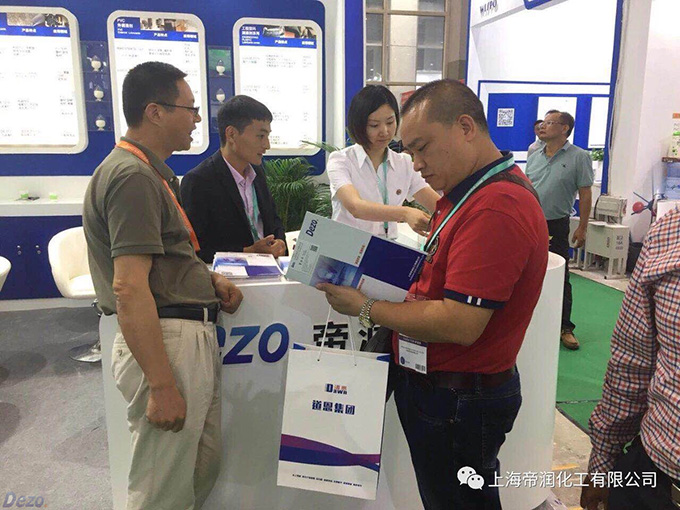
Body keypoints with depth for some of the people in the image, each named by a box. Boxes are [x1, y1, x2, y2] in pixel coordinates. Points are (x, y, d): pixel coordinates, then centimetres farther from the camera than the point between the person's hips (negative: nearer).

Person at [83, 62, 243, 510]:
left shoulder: (152, 172, 16)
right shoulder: (131, 176, -17)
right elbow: (129, 288, -24)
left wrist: (209, 279, 7)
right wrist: (162, 385, -24)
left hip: (193, 335, 10)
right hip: (165, 340, -10)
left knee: (204, 469, 22)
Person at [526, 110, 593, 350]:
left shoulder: (579, 157, -5)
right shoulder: (534, 157, 10)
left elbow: (585, 195, -5)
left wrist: (582, 228, -8)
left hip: (556, 226, -4)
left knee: (559, 278, 3)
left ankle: (564, 328, 15)